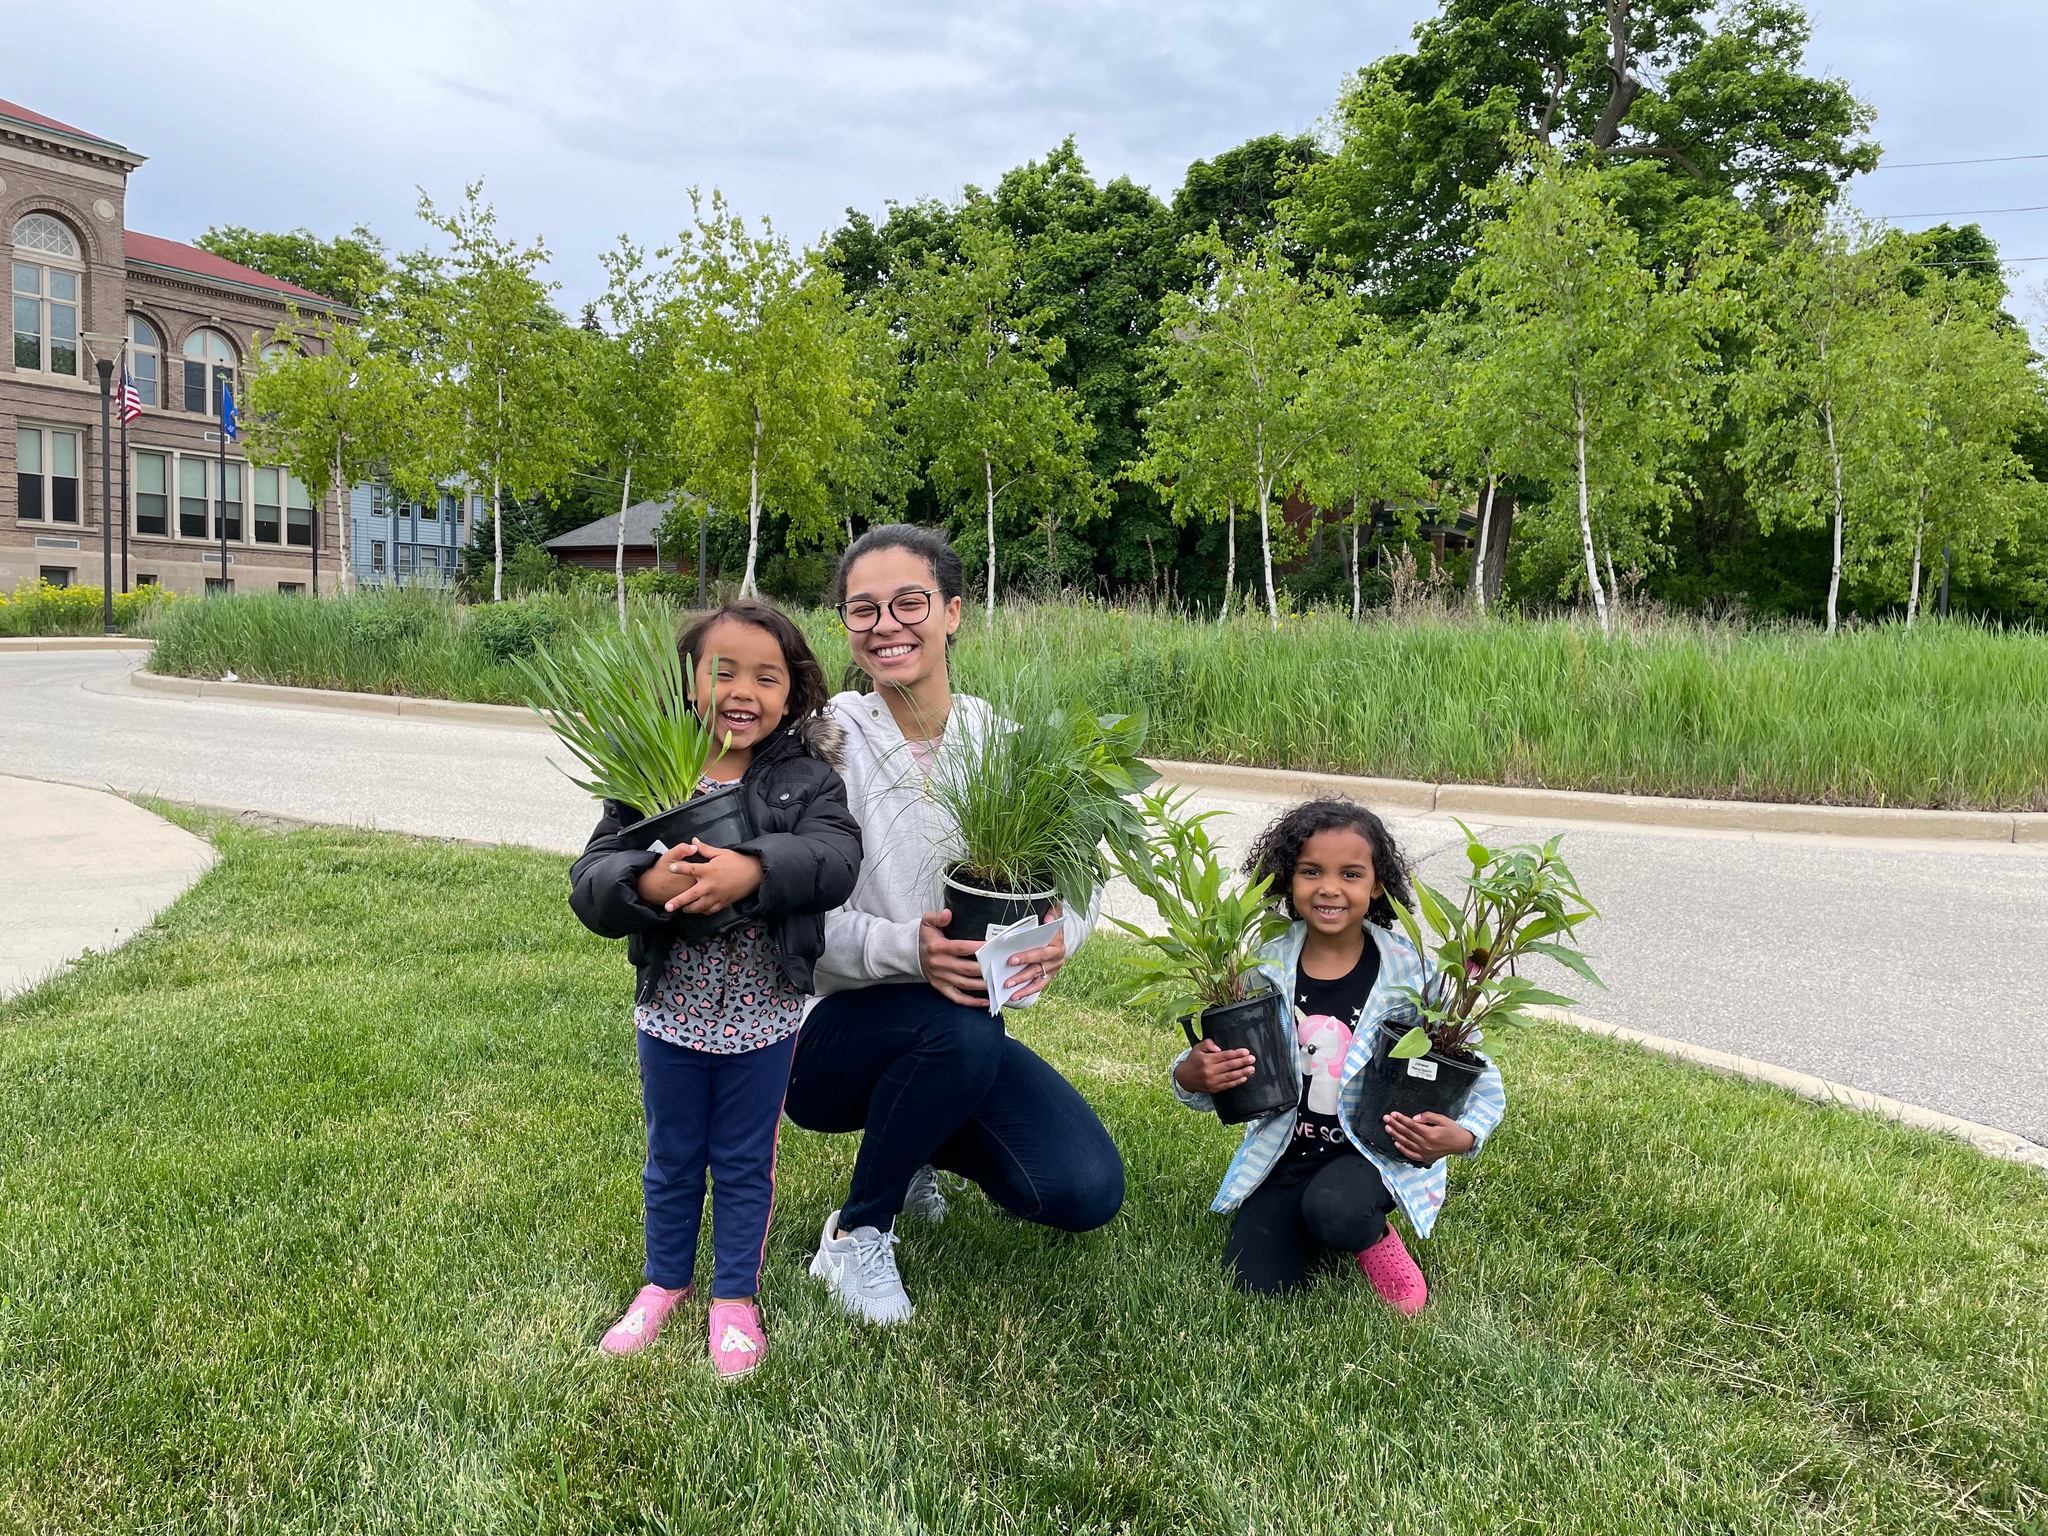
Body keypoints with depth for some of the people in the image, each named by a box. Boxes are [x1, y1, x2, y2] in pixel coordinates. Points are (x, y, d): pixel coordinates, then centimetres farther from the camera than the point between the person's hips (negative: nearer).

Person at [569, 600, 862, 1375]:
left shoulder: (807, 778, -7)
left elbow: (837, 858, -23)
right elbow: (589, 881, -11)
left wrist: (755, 870, -39)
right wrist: (646, 884, -32)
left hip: (763, 1011, -1)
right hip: (670, 1006, 2)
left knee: (744, 1162, 15)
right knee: (671, 1157, 20)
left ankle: (734, 1297, 34)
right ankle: (665, 1281, 42)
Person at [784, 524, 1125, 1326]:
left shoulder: (1001, 739, -4)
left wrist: (1059, 934, -26)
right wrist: (906, 949, -36)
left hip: (963, 1027, 4)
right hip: (828, 1028, -4)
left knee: (1086, 1192, -12)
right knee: (960, 1030, -37)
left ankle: (914, 1143, 19)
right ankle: (854, 1234, -8)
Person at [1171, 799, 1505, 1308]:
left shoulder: (1409, 971, -13)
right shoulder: (1265, 966, -7)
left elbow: (1479, 1077, -8)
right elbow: (1208, 1065, -2)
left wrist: (1460, 1136, -29)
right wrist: (1192, 1077, -27)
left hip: (1377, 1148, -3)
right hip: (1285, 1152, 3)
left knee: (1332, 1209, -33)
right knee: (1255, 1282, -11)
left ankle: (1374, 1239, 3)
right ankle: (1312, 1224, 19)